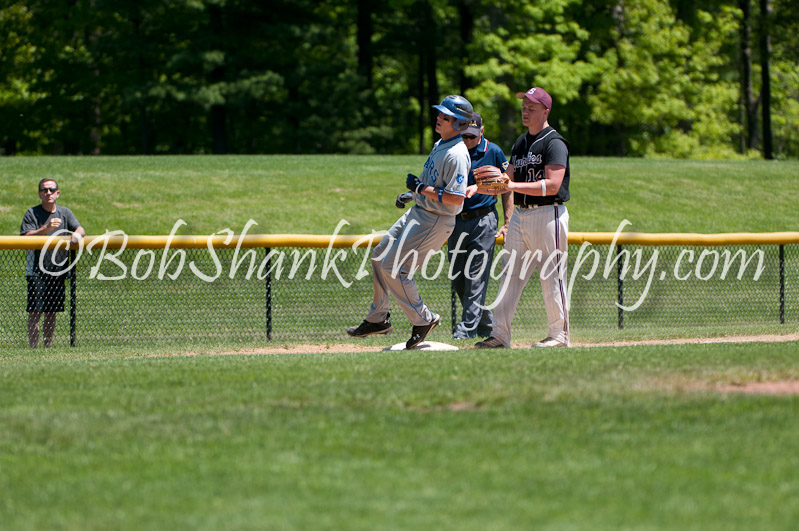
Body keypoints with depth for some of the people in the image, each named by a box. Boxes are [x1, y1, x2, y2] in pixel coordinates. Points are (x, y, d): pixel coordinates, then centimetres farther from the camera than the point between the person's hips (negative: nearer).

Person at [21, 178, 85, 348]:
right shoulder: (32, 213, 1)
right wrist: (46, 228, -25)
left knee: (51, 312, 8)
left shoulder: (65, 213, 12)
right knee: (35, 310, -9)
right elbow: (26, 237, -11)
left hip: (58, 270, 4)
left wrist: (77, 233, -23)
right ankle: (33, 348, -8)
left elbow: (80, 229, 1)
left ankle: (48, 347, 16)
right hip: (36, 270, -4)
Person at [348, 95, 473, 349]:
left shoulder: (456, 154, -21)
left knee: (393, 267, -11)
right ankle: (378, 319, 24)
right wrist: (413, 191, 16)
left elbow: (456, 197, -28)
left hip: (435, 222, -10)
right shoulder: (440, 145, 10)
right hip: (417, 213, 10)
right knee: (380, 256, 15)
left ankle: (423, 319, 3)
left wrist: (421, 188, -21)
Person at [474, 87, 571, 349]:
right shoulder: (520, 143, 17)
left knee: (551, 276, -4)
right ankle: (499, 335, 6)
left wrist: (513, 186, -24)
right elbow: (509, 181, 15)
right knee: (510, 274, 5)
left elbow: (552, 185, -20)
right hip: (520, 216, 8)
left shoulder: (554, 143, -10)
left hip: (548, 214, -8)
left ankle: (560, 335, 4)